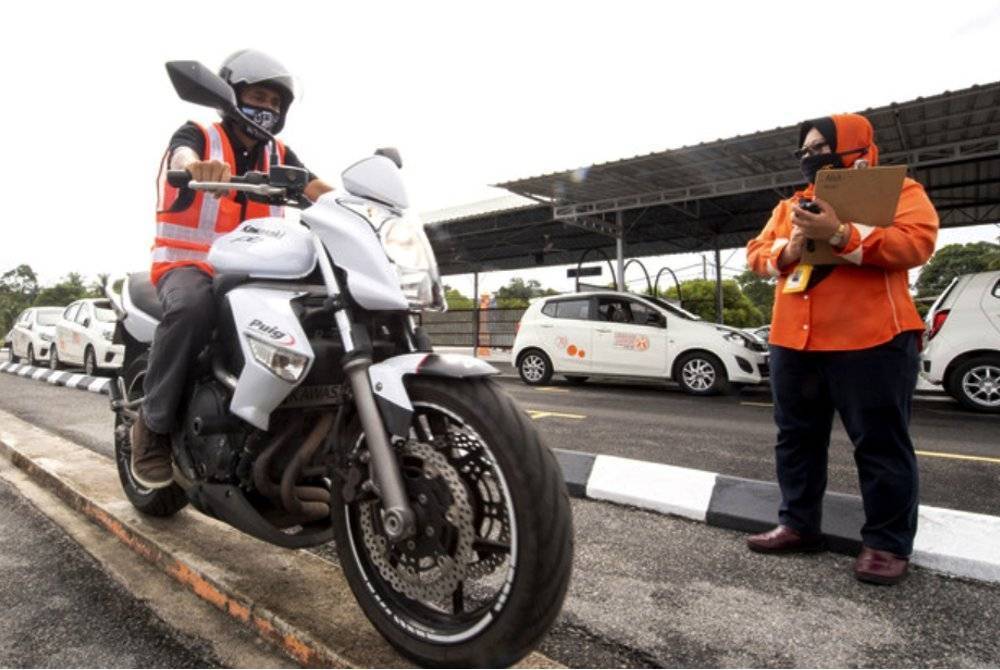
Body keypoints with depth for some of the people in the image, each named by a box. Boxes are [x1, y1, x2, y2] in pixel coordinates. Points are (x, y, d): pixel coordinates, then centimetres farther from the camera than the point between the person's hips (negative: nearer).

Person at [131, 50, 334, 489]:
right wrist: (197, 166, -49)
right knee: (192, 307, -38)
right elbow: (181, 158, -24)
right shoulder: (197, 135, 1)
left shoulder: (279, 156, 15)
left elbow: (320, 192, -1)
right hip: (188, 265, -4)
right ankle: (153, 426, -20)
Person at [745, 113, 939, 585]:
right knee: (796, 438, 11)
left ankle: (887, 543, 13)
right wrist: (787, 250, -9)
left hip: (870, 340, -6)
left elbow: (917, 242, -14)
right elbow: (756, 252, 13)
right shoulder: (789, 205, 20)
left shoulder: (898, 191, 3)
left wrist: (840, 234, -23)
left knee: (879, 443, 1)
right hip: (793, 341, 6)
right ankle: (797, 525, 24)